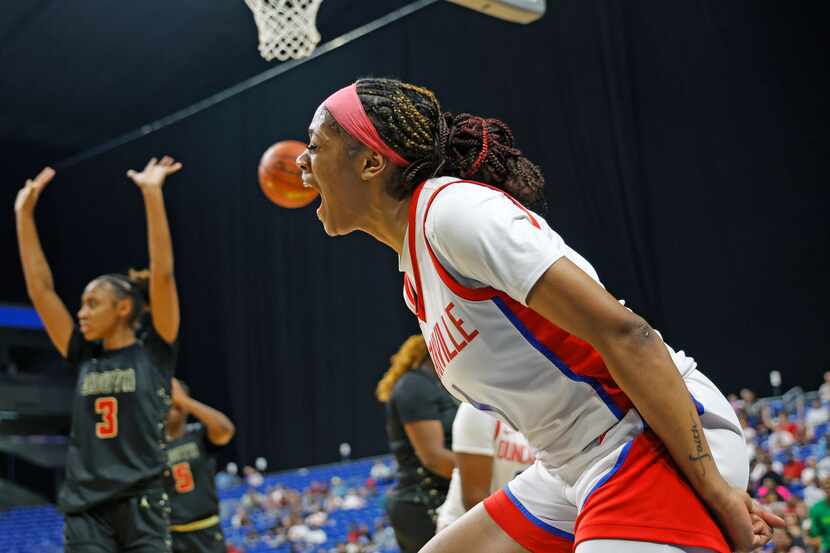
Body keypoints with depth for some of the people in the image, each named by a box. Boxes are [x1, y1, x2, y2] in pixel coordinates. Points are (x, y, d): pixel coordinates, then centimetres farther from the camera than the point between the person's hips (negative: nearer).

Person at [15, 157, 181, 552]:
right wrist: (24, 215, 12)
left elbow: (162, 275, -9)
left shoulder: (153, 353, 1)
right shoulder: (85, 359, 12)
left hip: (140, 507, -4)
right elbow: (40, 289, 13)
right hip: (84, 510, 4)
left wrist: (152, 195, -14)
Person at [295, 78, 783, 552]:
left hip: (664, 443, -10)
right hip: (576, 468, 10)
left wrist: (715, 489, -20)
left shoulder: (453, 208, -15)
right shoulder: (416, 278, 14)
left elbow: (623, 332, -21)